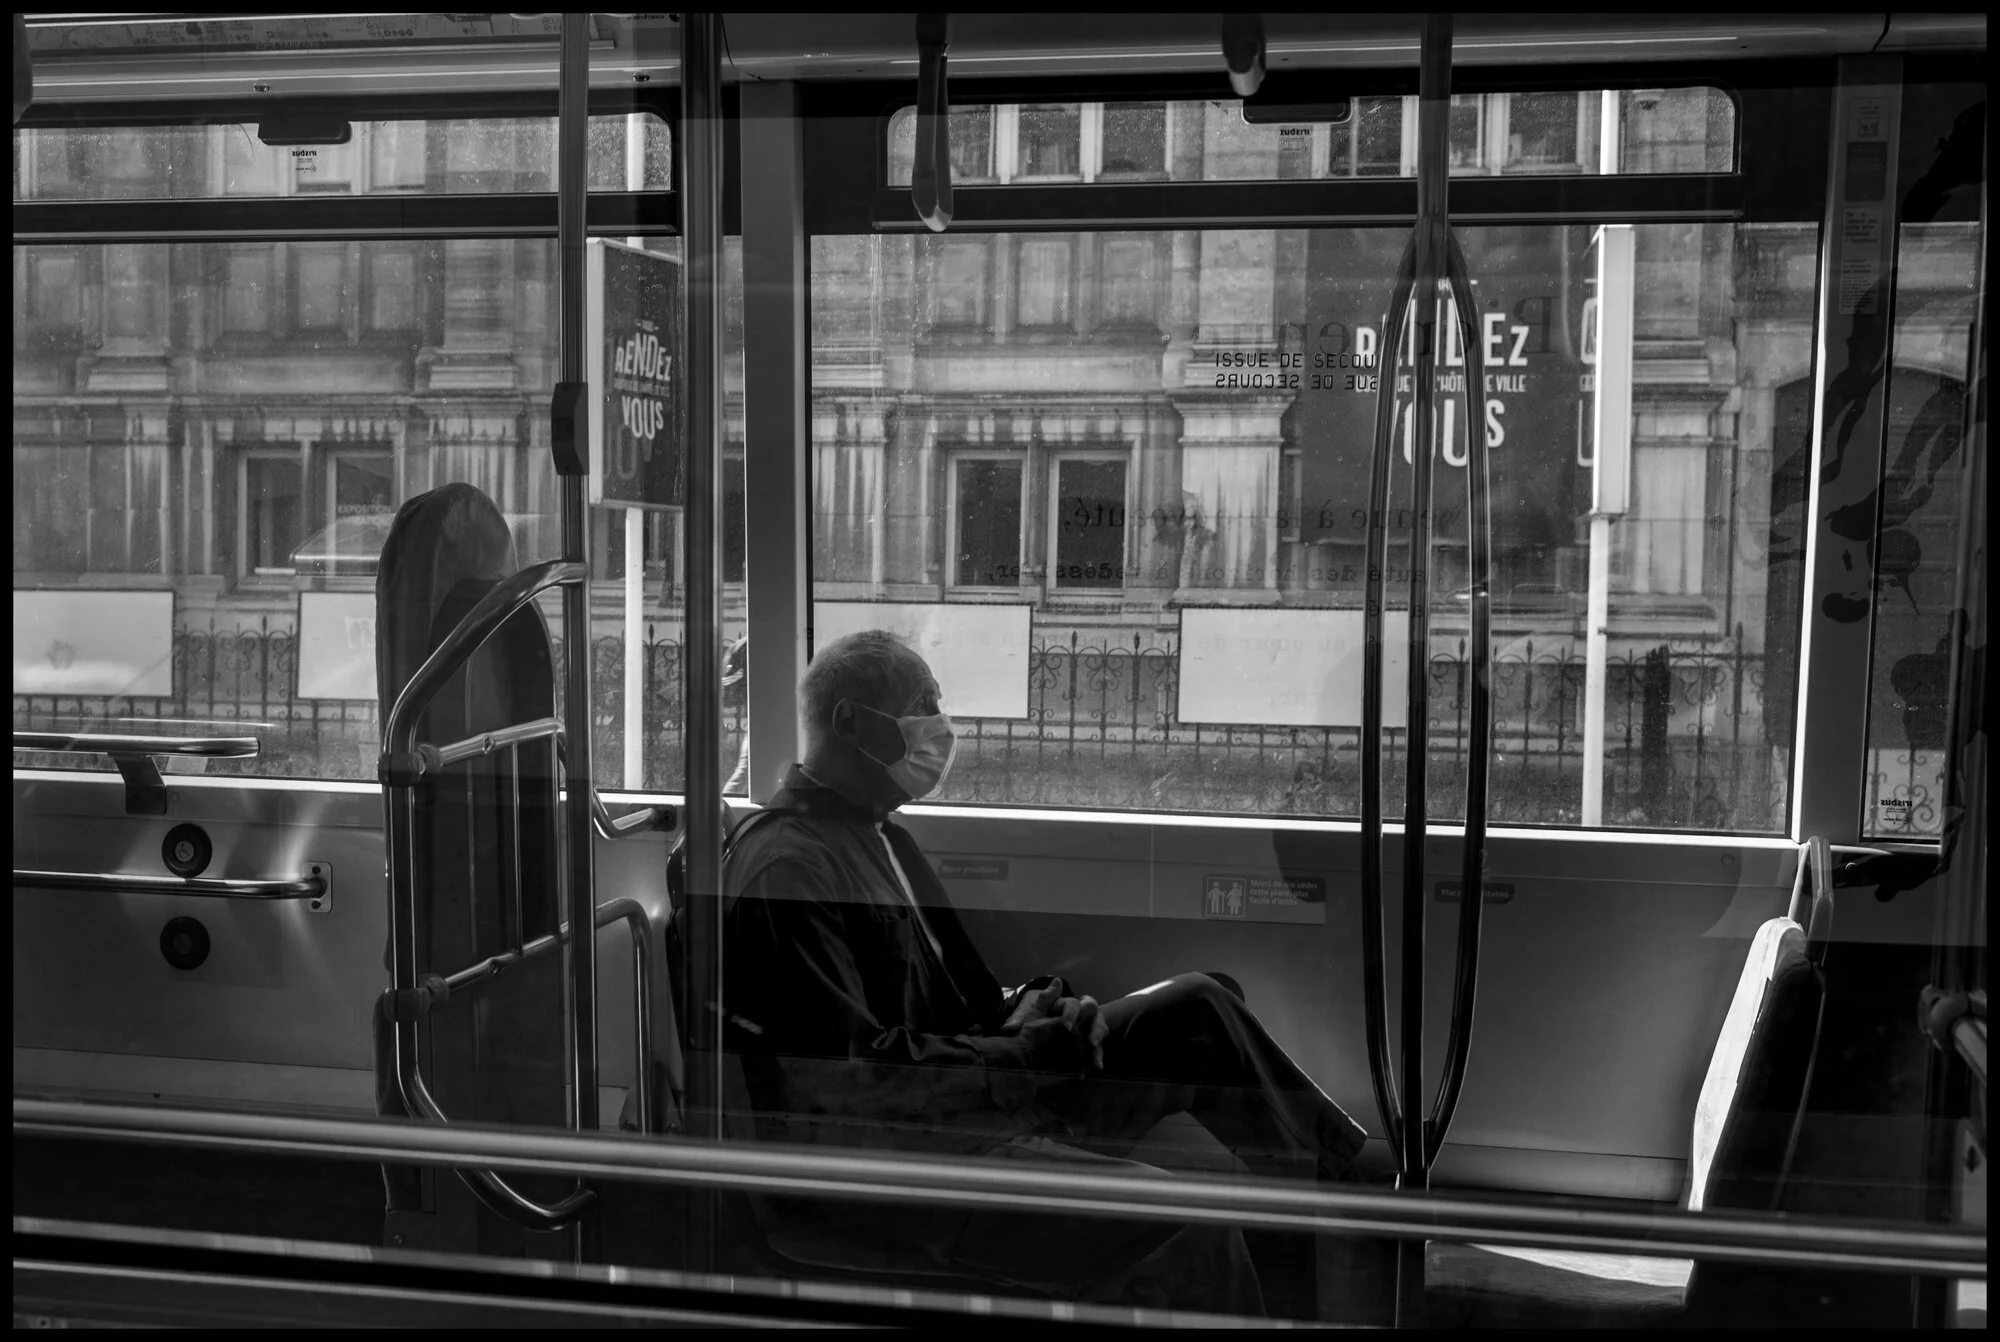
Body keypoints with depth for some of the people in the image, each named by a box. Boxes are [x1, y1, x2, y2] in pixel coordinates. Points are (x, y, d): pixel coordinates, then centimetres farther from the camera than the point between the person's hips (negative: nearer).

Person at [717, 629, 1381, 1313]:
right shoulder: (787, 868, -15)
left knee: (1195, 1007, 7)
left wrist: (1030, 1013, 1)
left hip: (974, 1092, 10)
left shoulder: (885, 841, 19)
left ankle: (1351, 1171, 15)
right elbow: (844, 1073, -22)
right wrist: (1021, 1052, -17)